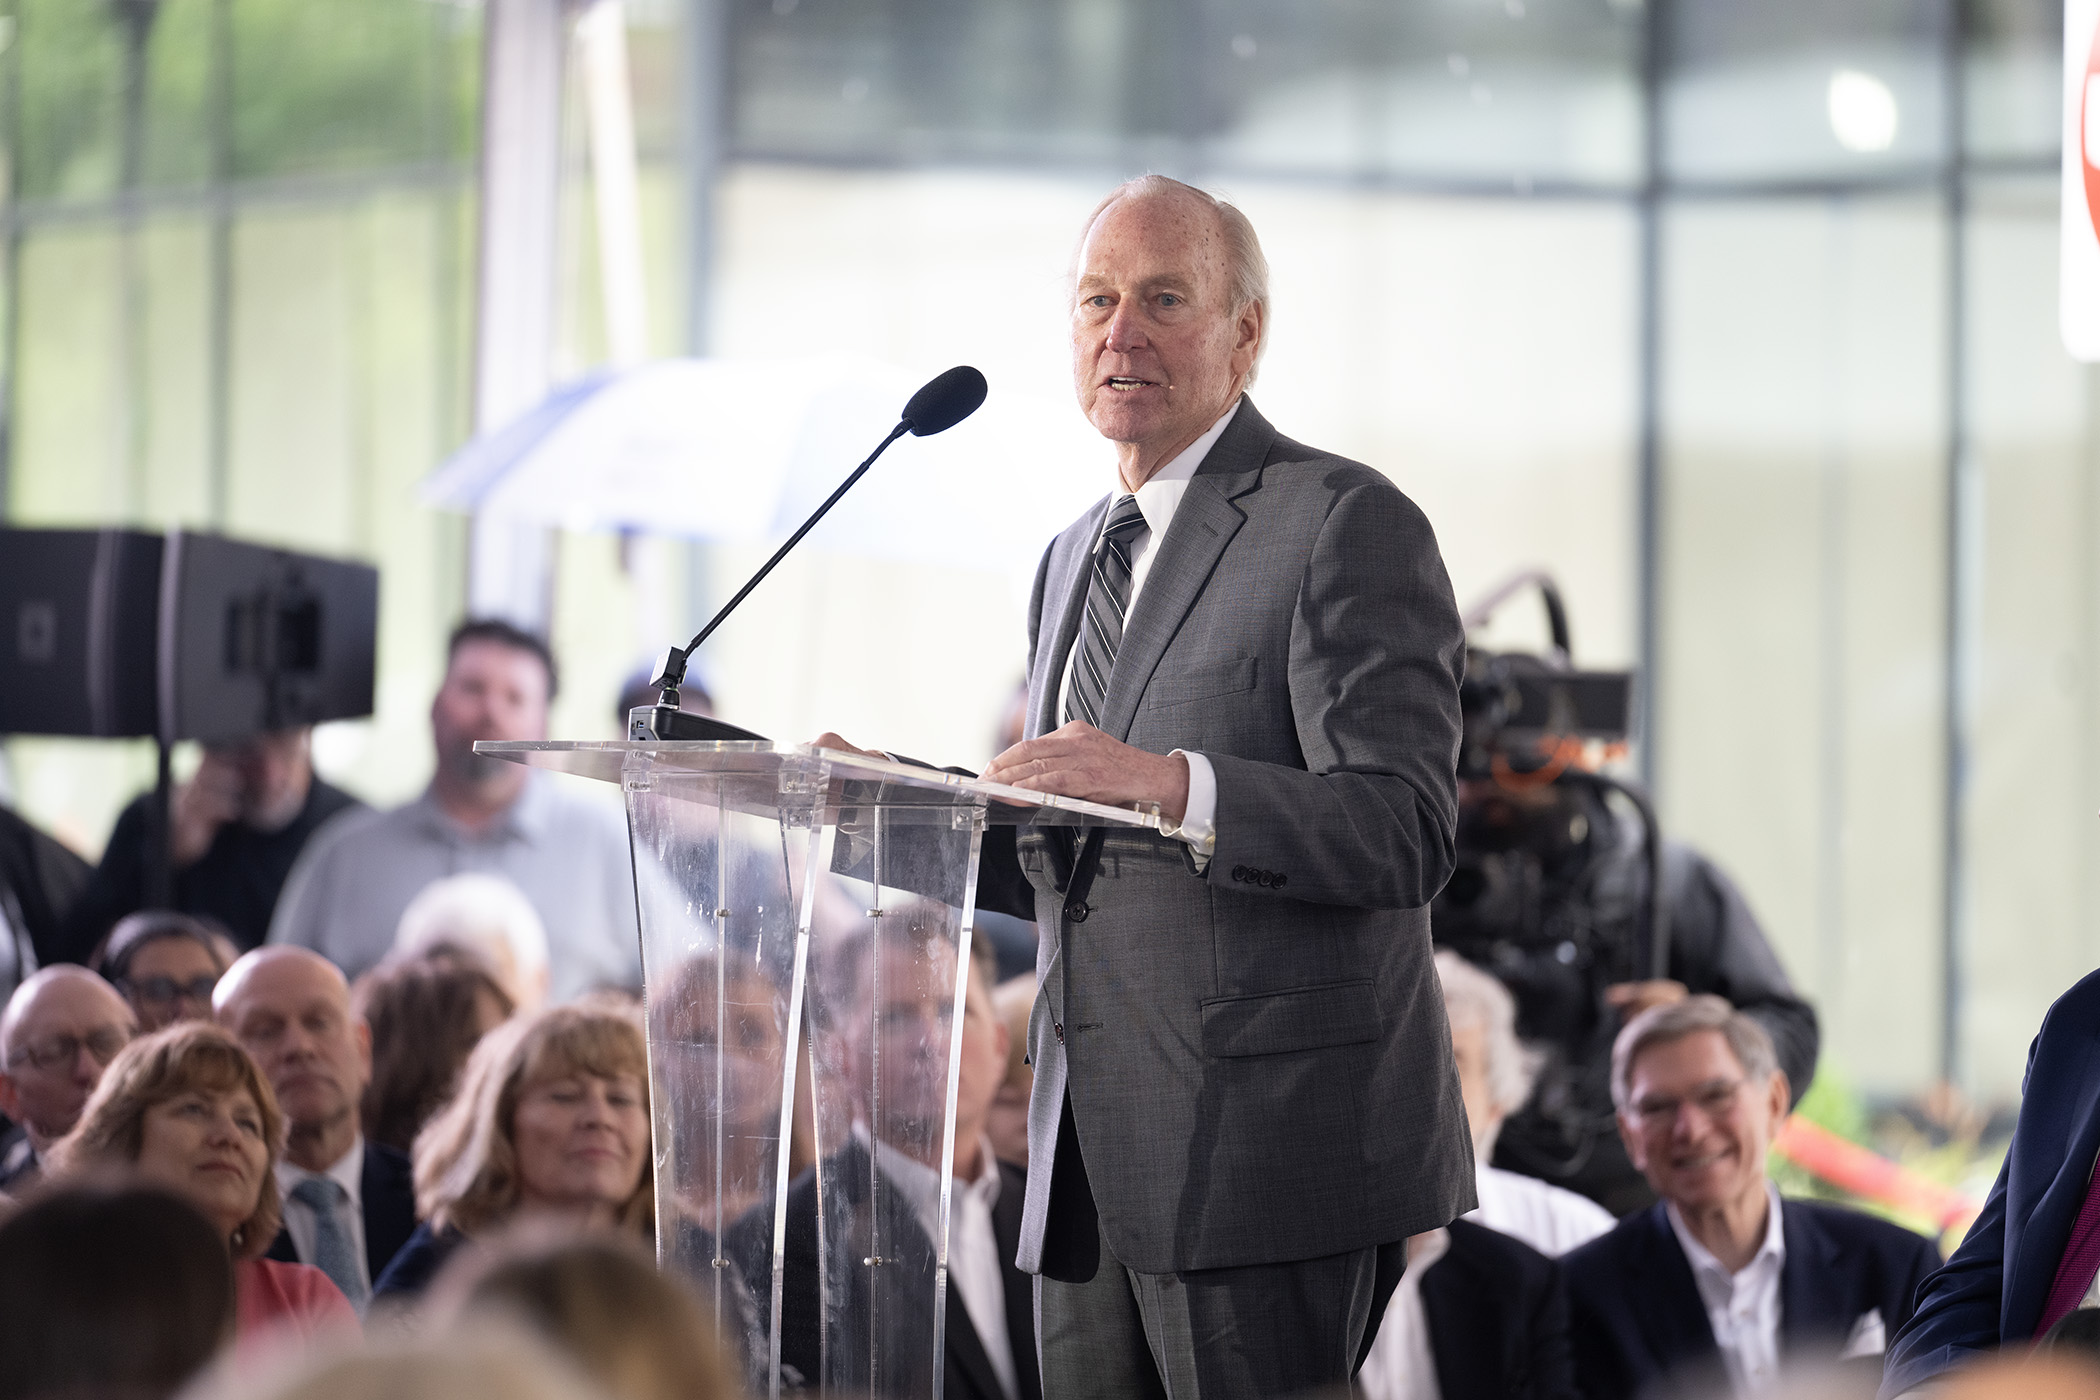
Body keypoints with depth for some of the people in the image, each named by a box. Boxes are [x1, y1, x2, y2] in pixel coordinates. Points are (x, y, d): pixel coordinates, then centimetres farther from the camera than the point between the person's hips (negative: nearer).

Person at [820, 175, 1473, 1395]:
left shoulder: (1348, 525, -6)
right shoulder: (1076, 559, 21)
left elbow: (1405, 834, -17)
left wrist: (1174, 785, -30)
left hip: (1267, 1153, -8)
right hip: (1094, 1163, 8)